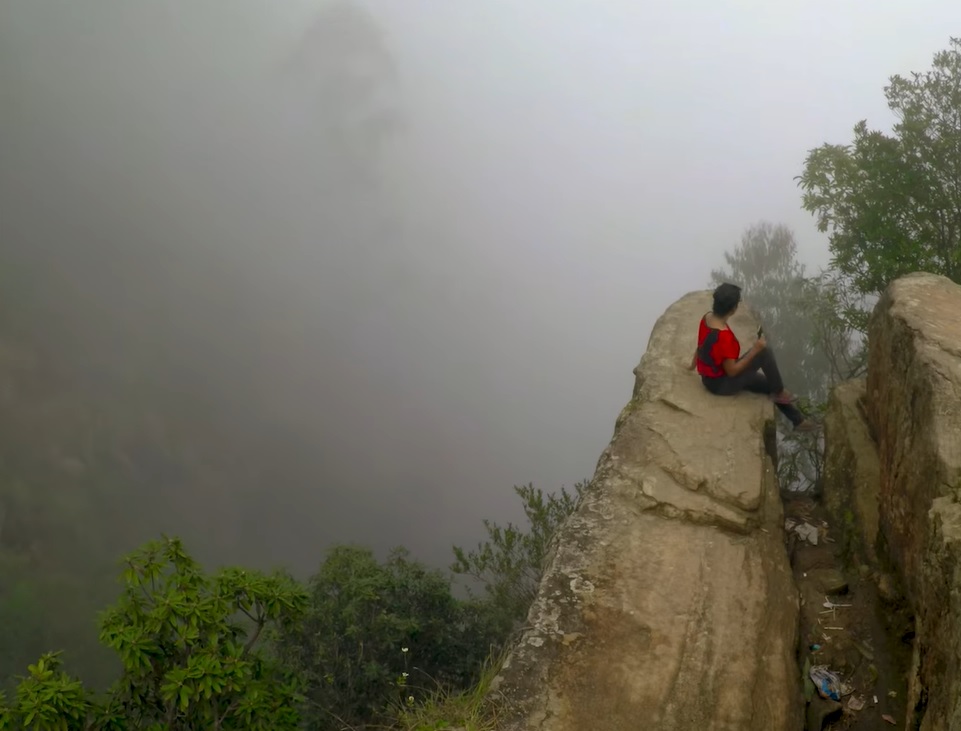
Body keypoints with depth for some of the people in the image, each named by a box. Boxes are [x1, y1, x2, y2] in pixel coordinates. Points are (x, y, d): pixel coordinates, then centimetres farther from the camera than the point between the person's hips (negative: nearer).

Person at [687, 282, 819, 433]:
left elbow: (701, 345, 11)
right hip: (722, 384, -9)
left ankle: (798, 420, 31)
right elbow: (732, 371, -28)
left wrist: (693, 365, 28)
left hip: (711, 377, 9)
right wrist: (755, 350, -25)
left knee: (769, 384, 16)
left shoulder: (707, 317, -7)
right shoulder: (723, 336, -35)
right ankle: (779, 392, 5)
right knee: (764, 352, -17)